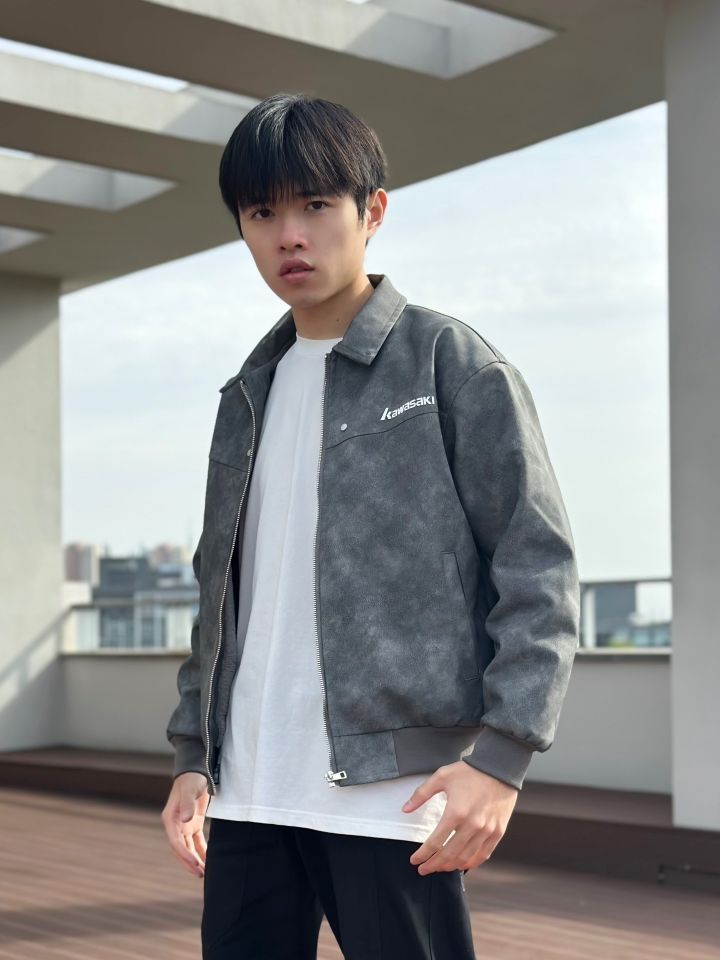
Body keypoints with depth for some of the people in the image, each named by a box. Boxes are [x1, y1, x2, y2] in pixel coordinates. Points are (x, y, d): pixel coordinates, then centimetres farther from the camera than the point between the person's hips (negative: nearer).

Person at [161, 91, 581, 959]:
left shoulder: (451, 362, -2)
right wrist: (192, 753, 14)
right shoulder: (250, 394, 16)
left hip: (391, 786, -6)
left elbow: (538, 567, -7)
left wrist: (500, 755, -14)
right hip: (248, 789, 6)